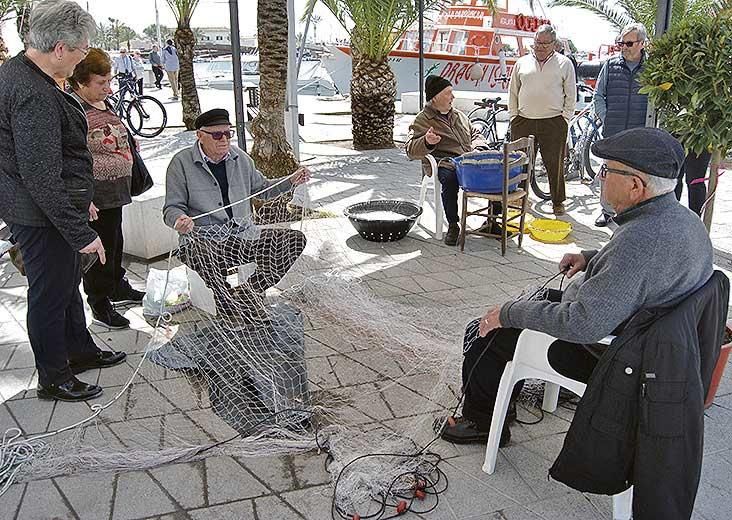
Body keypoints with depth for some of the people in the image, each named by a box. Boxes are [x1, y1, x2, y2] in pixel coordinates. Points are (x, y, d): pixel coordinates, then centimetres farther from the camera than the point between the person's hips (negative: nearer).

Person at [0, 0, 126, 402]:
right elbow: (42, 178, -29)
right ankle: (53, 380, 24)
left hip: (48, 209, 10)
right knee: (50, 294, 5)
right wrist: (81, 232, -25)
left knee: (68, 282, 24)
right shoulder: (34, 96, -27)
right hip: (42, 218, -10)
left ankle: (80, 351, 43)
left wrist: (79, 201, 23)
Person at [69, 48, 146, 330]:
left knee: (114, 243, 22)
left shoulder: (103, 103, 10)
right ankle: (100, 305, 15)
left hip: (115, 190, 9)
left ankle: (118, 287, 39)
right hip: (95, 197, -9)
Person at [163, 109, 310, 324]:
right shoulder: (181, 163, -1)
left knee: (295, 239, -12)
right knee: (200, 255, -42)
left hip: (244, 234, 5)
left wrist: (291, 181, 12)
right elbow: (172, 207, 0)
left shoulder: (240, 158, 13)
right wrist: (179, 219, -24)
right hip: (205, 239, -5)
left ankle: (248, 292, -14)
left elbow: (262, 189, 26)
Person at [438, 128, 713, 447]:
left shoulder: (639, 239, -36)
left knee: (482, 334, 1)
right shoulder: (685, 219, -4)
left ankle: (482, 422, 24)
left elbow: (585, 324, -37)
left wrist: (508, 313, -25)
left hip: (600, 355, -10)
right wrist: (592, 258, 6)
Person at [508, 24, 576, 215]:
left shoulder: (564, 63, 7)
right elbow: (513, 92, 16)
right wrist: (514, 115, 8)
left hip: (554, 122, -2)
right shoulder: (522, 63, 12)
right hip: (523, 121, 2)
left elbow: (571, 94, 7)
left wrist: (565, 118, -1)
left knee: (555, 164, 1)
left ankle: (558, 202, 13)